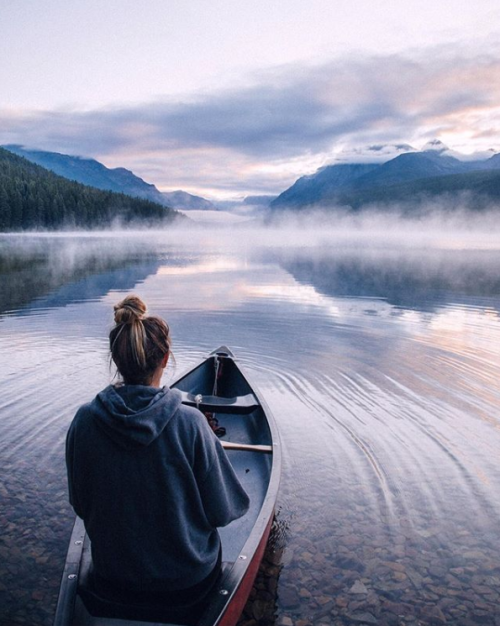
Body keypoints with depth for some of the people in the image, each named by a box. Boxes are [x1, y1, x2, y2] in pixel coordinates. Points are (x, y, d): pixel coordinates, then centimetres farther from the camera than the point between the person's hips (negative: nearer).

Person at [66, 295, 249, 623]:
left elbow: (81, 504, -4)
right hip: (187, 582, -3)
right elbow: (223, 512, -16)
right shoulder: (189, 422, -28)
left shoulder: (85, 420, -19)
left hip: (111, 579, 3)